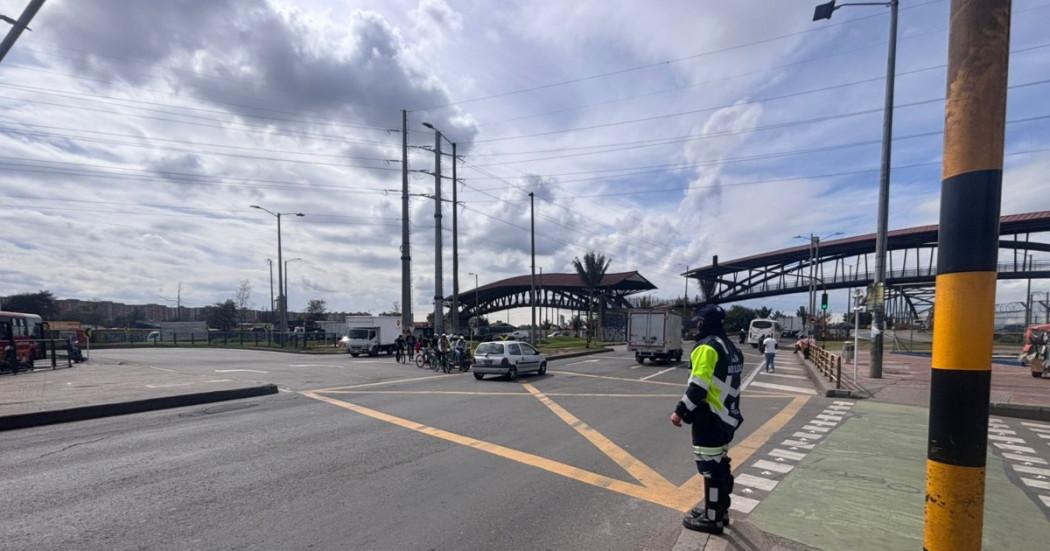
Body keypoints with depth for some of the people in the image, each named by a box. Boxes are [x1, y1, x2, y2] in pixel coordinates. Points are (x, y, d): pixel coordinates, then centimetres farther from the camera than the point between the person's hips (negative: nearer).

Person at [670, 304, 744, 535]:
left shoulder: (707, 347, -19)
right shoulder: (731, 348, 11)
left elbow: (698, 386, -24)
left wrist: (680, 411, -17)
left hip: (709, 419, -10)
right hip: (726, 416, 10)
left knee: (710, 467, 1)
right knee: (720, 465, 20)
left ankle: (712, 518, 12)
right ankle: (719, 509, 33)